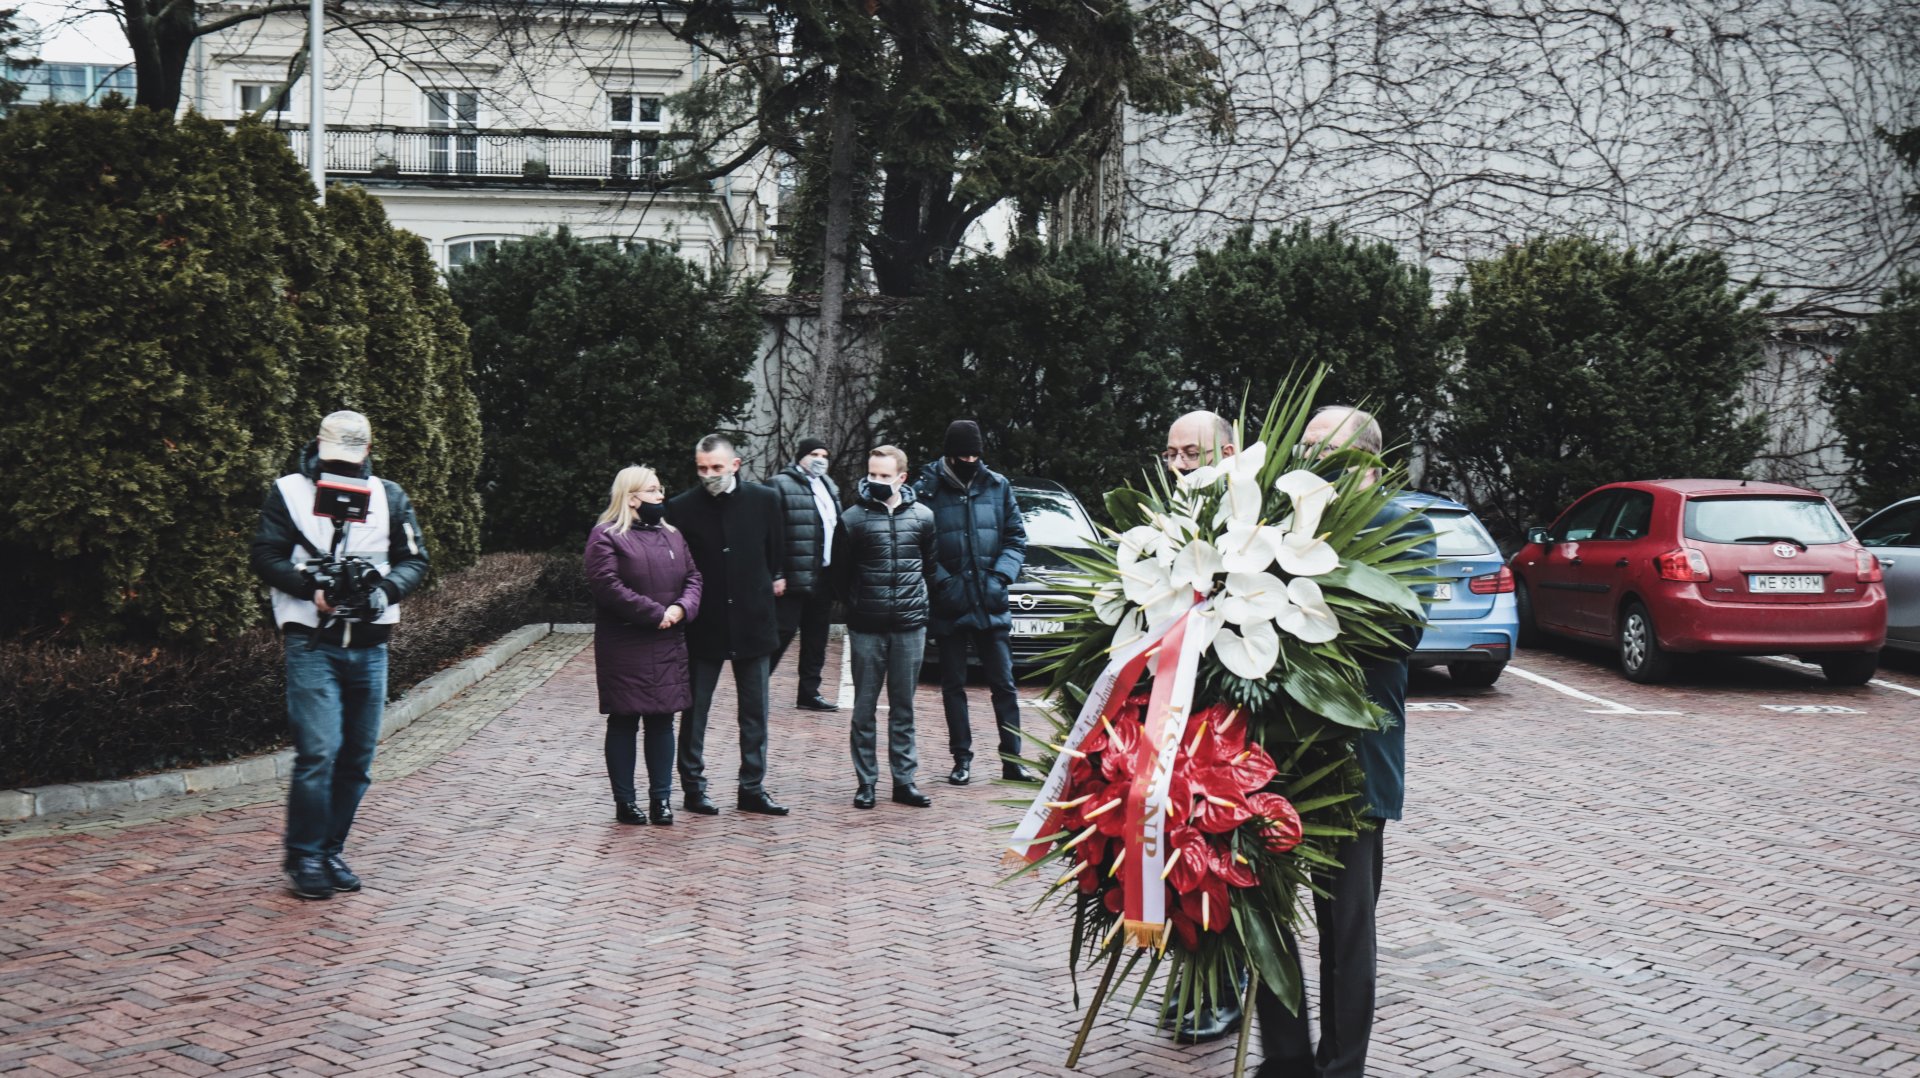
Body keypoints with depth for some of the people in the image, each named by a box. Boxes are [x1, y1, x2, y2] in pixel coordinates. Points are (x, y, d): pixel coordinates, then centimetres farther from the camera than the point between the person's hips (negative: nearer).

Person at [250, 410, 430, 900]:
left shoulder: (389, 497, 11)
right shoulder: (288, 492, 3)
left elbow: (414, 560, 8)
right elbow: (265, 557, -2)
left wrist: (385, 589, -12)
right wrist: (311, 587, -18)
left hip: (370, 648, 4)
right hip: (311, 644, -4)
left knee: (357, 759, 8)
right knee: (318, 751, -12)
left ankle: (330, 852, 22)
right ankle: (303, 858, 2)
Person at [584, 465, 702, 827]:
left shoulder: (671, 535, 15)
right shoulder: (606, 537, -6)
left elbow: (693, 577, 11)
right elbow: (608, 587, -17)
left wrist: (681, 608, -10)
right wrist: (656, 614, -17)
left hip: (668, 647, 6)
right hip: (624, 650, -6)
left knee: (662, 721, 8)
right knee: (624, 723, 3)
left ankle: (661, 798, 16)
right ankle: (624, 801, 12)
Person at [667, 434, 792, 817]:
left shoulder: (764, 500, -1)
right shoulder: (681, 508, -6)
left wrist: (775, 579, 7)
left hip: (753, 623, 2)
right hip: (703, 626, -2)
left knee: (755, 713, 9)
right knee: (695, 712, 7)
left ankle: (752, 788, 19)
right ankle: (693, 786, 19)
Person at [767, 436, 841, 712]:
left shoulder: (829, 488, 18)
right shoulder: (780, 485, -8)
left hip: (823, 577, 8)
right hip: (795, 577, -8)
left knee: (816, 638, 12)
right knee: (783, 632, -6)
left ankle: (810, 692, 20)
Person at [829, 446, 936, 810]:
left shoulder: (922, 516, 3)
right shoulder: (852, 518, -2)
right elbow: (839, 575, 6)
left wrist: (917, 599, 12)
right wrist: (857, 603, 9)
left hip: (910, 626, 1)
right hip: (866, 628, -1)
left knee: (903, 707, 8)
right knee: (864, 707, 4)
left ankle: (904, 779, 15)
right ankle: (865, 782, 11)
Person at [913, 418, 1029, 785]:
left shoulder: (998, 486, 5)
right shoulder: (927, 489, -5)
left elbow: (1016, 538, 8)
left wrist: (1000, 576, -5)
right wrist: (942, 582, -13)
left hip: (990, 604, 2)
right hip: (948, 604, -2)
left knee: (1003, 684, 4)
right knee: (953, 685, 8)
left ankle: (1012, 759, 11)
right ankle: (962, 760, 18)